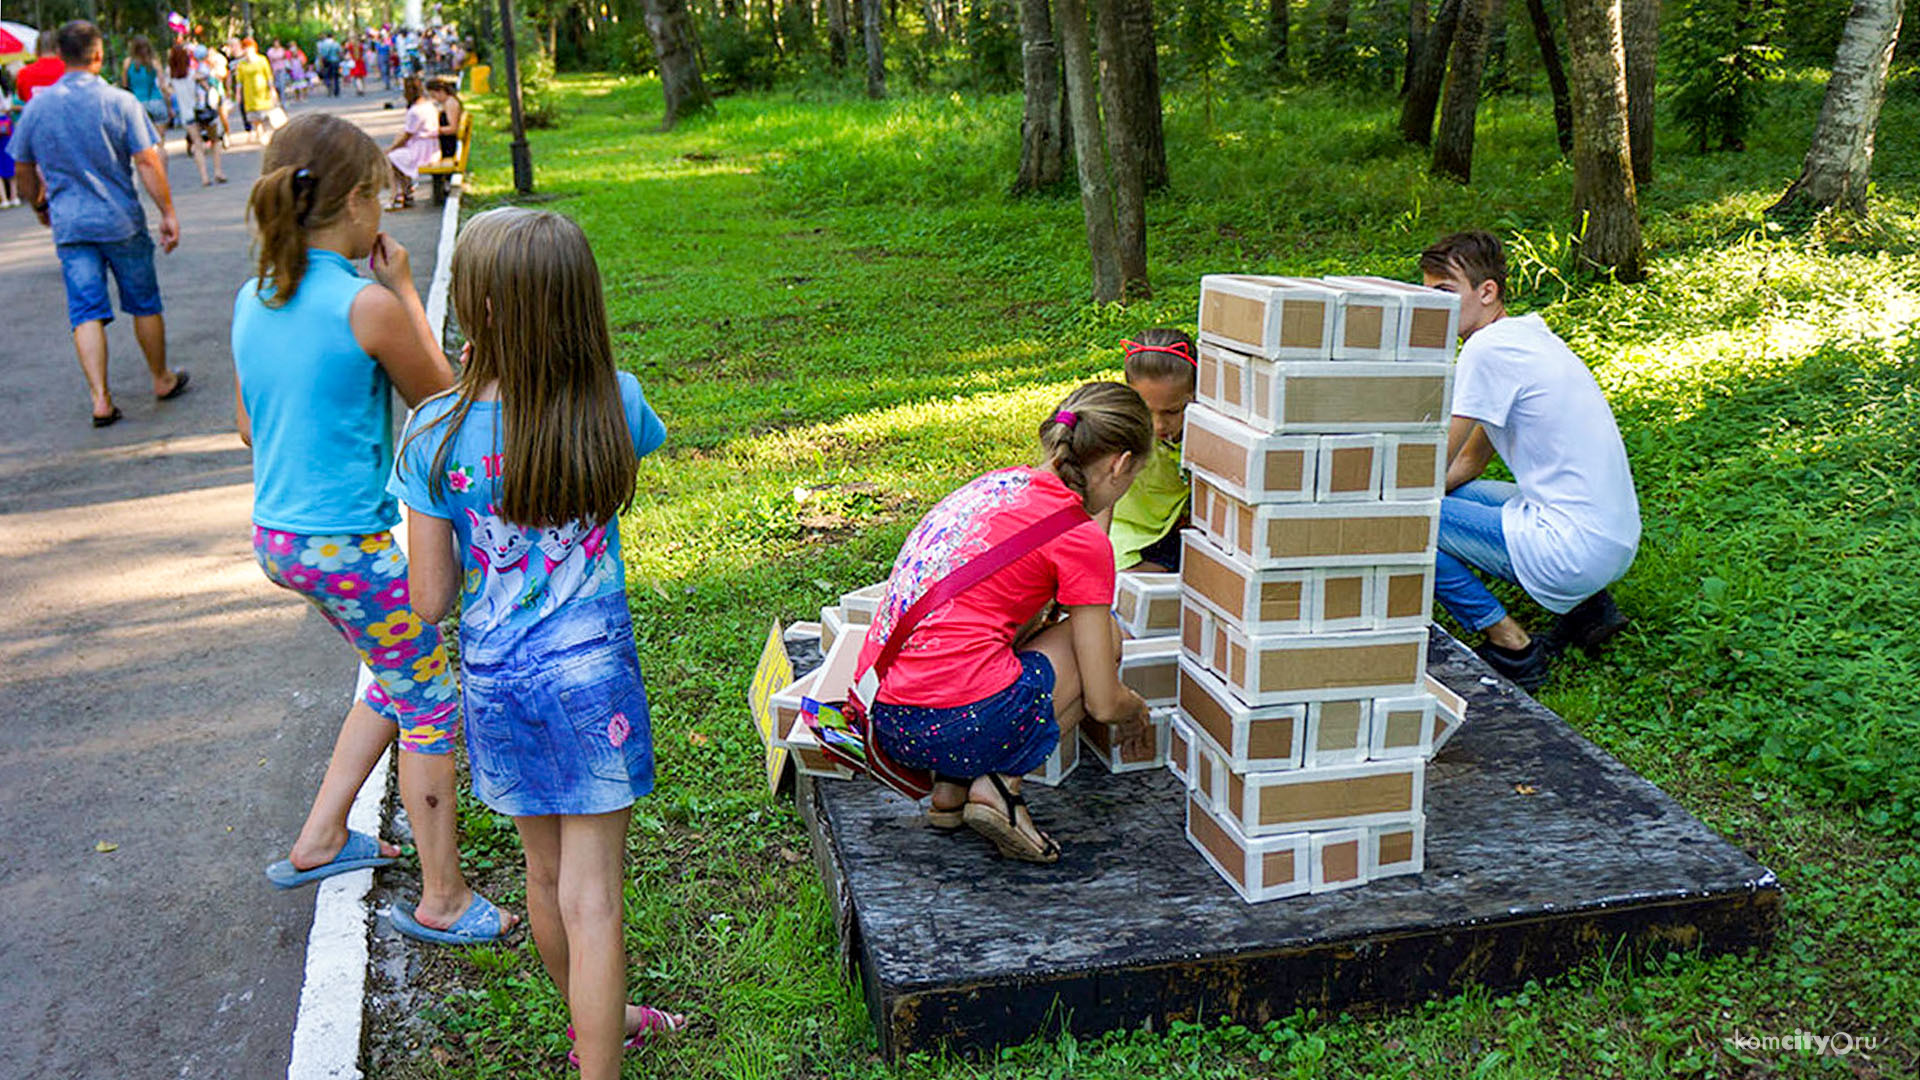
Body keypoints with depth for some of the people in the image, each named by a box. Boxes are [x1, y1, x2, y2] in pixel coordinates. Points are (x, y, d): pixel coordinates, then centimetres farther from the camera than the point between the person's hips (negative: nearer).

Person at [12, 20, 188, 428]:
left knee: (86, 312, 2)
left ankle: (100, 398, -6)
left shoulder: (36, 107, 2)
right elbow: (148, 163, -11)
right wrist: (168, 212, -5)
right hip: (122, 223, -2)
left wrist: (40, 207, 27)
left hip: (69, 226, 2)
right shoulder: (120, 102, -8)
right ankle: (162, 379, 26)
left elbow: (25, 172, 11)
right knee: (144, 304, 13)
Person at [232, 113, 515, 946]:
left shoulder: (252, 299, 3)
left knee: (398, 674, 26)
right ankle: (442, 901, 18)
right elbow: (441, 396, -3)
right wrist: (405, 289, 0)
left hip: (275, 534, 8)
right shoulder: (368, 304, -19)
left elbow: (247, 423, 14)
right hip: (352, 546, -8)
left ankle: (320, 839, 34)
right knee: (430, 706, 7)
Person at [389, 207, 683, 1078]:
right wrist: (564, 355, 16)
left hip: (496, 679, 2)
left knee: (547, 873, 22)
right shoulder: (613, 405, -12)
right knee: (592, 894, 6)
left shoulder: (436, 434, -14)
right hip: (592, 677, -2)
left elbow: (430, 599, -8)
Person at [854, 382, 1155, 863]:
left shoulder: (999, 482, 17)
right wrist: (1135, 709, 26)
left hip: (882, 717, 7)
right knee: (1104, 637, 14)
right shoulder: (1083, 539, -3)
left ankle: (951, 788, 14)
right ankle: (1000, 784, 0)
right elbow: (1102, 704, 1)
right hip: (965, 724, -7)